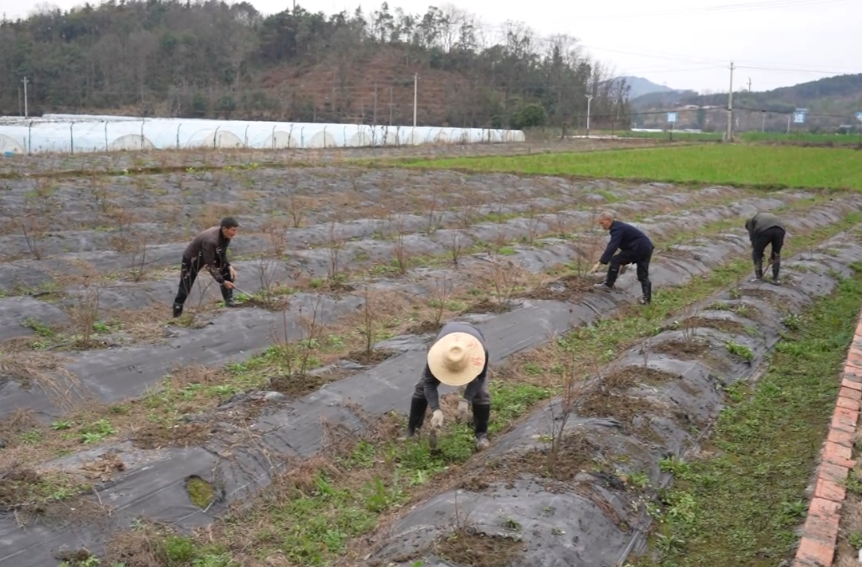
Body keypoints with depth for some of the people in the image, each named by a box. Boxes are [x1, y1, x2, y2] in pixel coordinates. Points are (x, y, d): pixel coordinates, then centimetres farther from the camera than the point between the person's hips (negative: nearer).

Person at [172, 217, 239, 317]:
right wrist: (222, 281, -32)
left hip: (210, 255, 7)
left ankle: (229, 300, 4)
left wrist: (229, 266, -15)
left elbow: (222, 253, -1)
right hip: (191, 259, -7)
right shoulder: (210, 240, -42)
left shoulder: (225, 235, -18)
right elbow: (209, 265, -35)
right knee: (185, 288, 0)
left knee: (228, 272, -7)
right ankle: (177, 314, 15)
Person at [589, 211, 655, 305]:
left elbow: (611, 247, -27)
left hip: (639, 248, -11)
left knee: (615, 260, -4)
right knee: (643, 275, 14)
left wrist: (599, 263, -32)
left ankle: (608, 285, 4)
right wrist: (624, 261, 35)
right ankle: (646, 297, 14)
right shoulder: (619, 226, 17)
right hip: (646, 248, 11)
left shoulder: (617, 229, -16)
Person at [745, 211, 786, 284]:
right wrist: (772, 255, 38)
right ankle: (775, 279, 21)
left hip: (764, 231, -4)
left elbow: (753, 238, 21)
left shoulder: (751, 221, 29)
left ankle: (759, 277, 20)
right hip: (780, 229, 4)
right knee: (776, 254, 24)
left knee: (757, 252, 19)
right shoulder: (771, 217, 42)